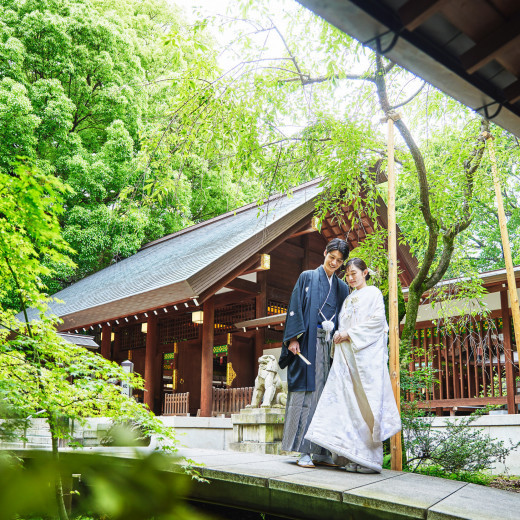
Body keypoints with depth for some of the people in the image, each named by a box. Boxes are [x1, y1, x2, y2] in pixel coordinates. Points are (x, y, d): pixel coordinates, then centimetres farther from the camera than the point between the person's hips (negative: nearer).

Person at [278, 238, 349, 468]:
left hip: (330, 345, 4)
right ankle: (304, 451, -4)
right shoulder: (307, 278, 7)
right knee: (307, 393, -7)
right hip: (308, 344, -4)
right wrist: (293, 338, -12)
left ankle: (321, 451, 7)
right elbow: (295, 308, -1)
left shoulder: (342, 287, 18)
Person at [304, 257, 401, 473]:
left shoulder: (373, 293, 7)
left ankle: (371, 458, -8)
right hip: (347, 353, 6)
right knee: (349, 401, -3)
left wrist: (350, 333, -10)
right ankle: (356, 455, -3)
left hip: (367, 352, -6)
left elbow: (378, 320, -7)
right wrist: (339, 335, 3)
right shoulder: (348, 299, 26)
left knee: (366, 401, -10)